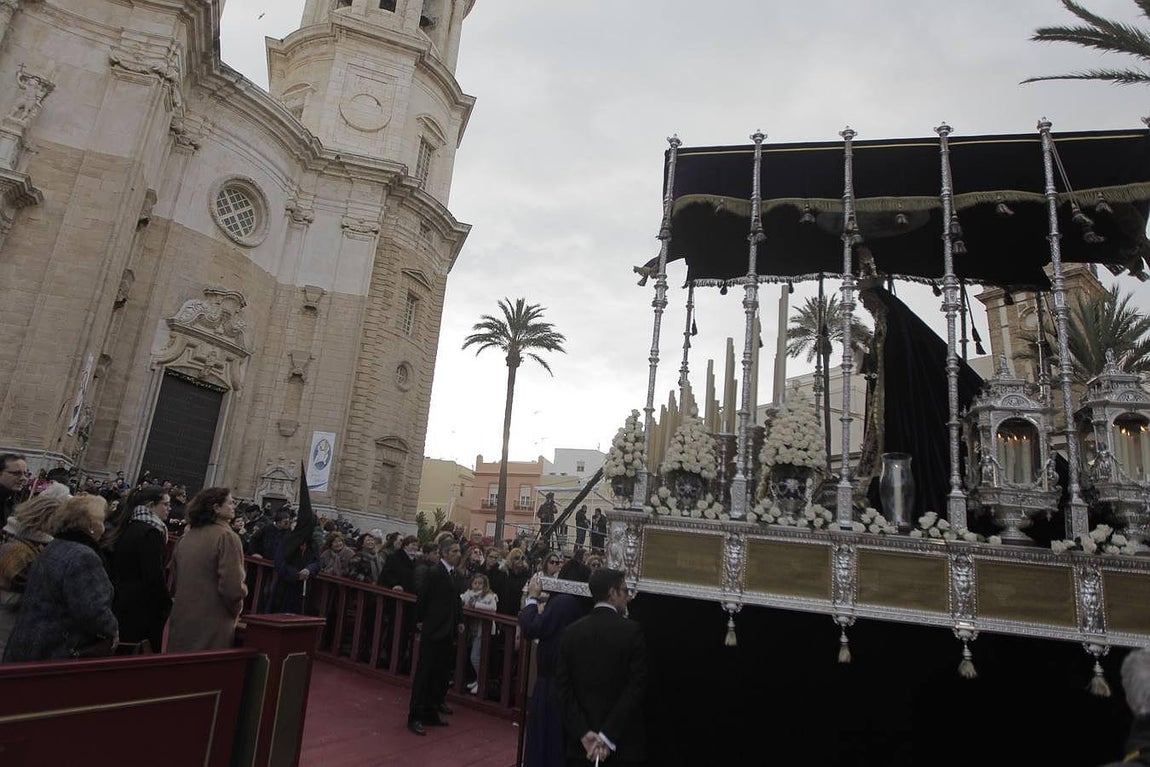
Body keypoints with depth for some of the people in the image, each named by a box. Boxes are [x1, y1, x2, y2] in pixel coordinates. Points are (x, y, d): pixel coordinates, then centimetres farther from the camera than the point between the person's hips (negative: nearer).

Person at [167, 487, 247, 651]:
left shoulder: (185, 538, 6)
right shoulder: (227, 537, -15)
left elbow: (175, 583, 16)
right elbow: (232, 587, -21)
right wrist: (236, 608, -2)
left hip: (181, 621, 7)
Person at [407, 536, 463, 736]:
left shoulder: (453, 573, 8)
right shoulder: (435, 572, -15)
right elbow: (422, 598, -10)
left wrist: (459, 621, 6)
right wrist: (419, 621, -3)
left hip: (447, 633, 8)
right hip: (433, 632, -7)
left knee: (440, 675, 14)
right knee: (424, 673, 1)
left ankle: (430, 713, 27)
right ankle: (414, 717, 9)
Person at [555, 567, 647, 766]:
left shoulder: (572, 631, -1)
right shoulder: (632, 630, -11)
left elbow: (562, 687, -5)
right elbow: (636, 687, -16)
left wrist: (583, 733, -8)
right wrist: (609, 736, -14)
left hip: (581, 742, 3)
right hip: (624, 742, -3)